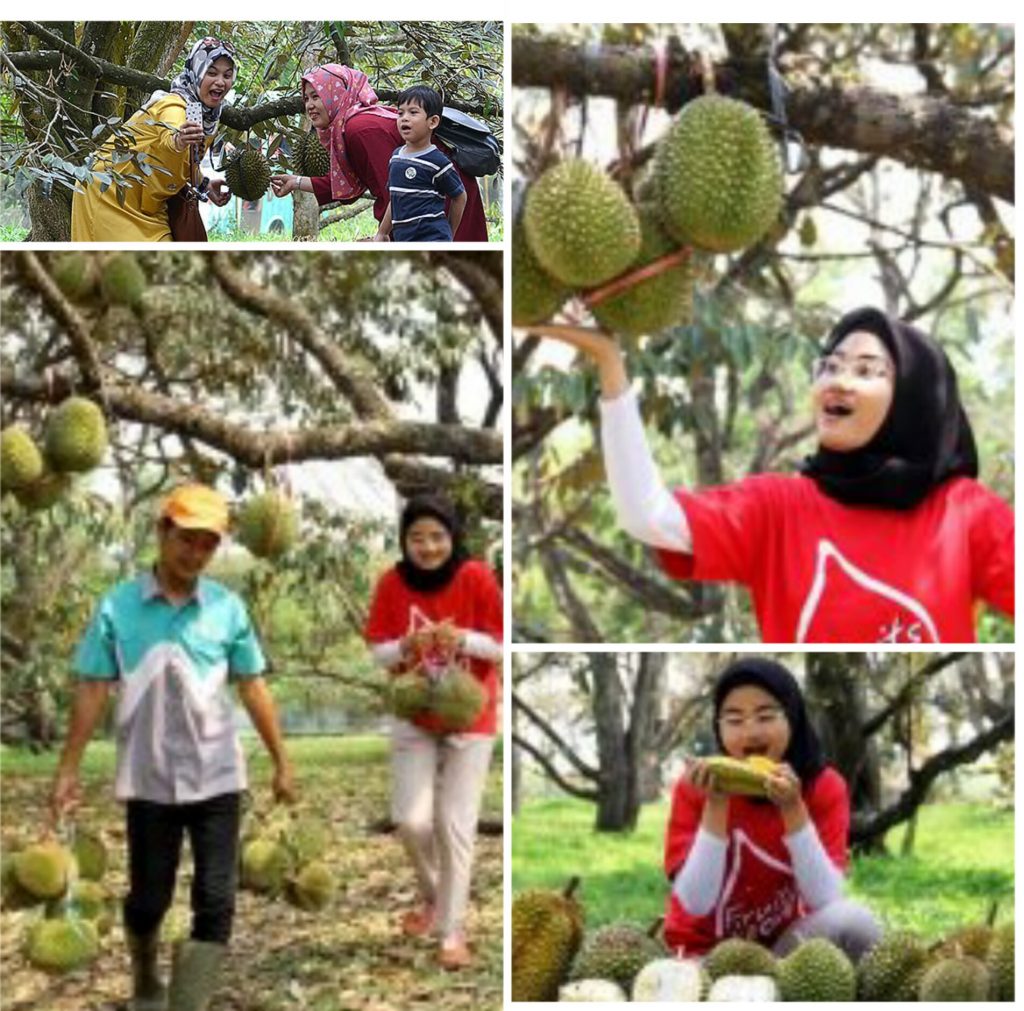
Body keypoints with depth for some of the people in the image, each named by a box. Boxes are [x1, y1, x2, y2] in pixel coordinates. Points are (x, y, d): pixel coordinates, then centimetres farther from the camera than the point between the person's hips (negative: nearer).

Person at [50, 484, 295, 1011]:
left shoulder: (228, 608, -1)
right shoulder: (117, 606, -5)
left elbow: (252, 688, 5)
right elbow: (92, 690, -1)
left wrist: (281, 761, 7)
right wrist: (68, 768, -1)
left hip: (217, 778, 1)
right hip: (149, 781, -1)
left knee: (215, 902, -4)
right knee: (148, 899, 10)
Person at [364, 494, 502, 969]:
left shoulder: (476, 578, -14)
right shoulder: (392, 583, -8)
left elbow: (504, 647, -12)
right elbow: (377, 652, -4)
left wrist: (464, 639, -30)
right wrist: (406, 646, -25)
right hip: (415, 718, 2)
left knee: (455, 824, -5)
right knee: (411, 820, -4)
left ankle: (452, 930, 6)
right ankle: (435, 896, 25)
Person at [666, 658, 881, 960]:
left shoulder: (825, 787, -9)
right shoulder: (695, 788, -12)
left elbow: (825, 900, -19)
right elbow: (695, 903, -19)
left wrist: (793, 809, -29)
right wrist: (715, 806, -26)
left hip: (789, 946, 2)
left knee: (854, 923, -30)